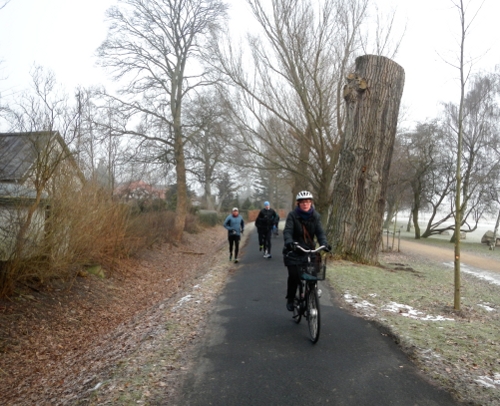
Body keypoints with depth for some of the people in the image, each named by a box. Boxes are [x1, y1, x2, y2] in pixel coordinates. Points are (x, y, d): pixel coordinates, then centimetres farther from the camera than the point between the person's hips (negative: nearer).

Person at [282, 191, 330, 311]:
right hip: (294, 251, -3)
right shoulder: (292, 215, -8)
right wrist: (289, 242, -40)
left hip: (309, 250, 3)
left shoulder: (315, 216, 1)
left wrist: (324, 243, -28)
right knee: (294, 276, -13)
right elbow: (287, 231, -19)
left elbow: (320, 232, -8)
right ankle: (290, 299, 10)